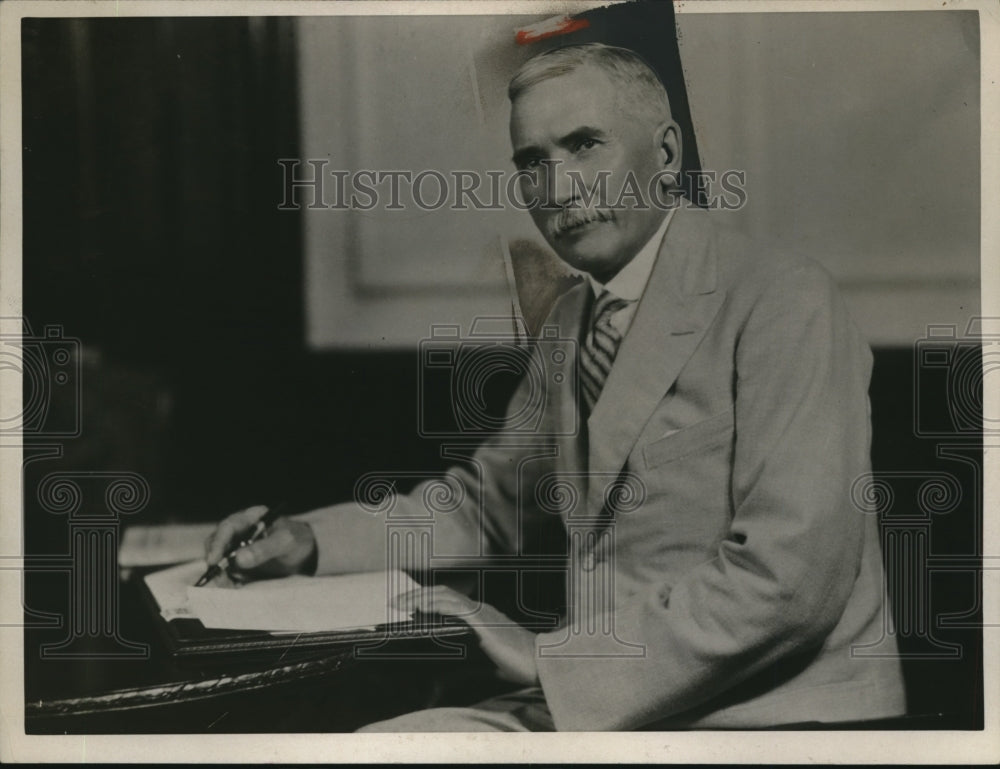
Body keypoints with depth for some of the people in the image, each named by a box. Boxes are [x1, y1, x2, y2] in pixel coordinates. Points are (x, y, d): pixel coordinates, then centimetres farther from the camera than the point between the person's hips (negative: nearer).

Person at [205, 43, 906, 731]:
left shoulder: (783, 303, -13)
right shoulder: (571, 320, 14)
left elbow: (785, 580, -22)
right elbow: (486, 501, 26)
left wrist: (544, 662, -19)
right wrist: (310, 540, 9)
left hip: (767, 716, -7)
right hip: (584, 706, 8)